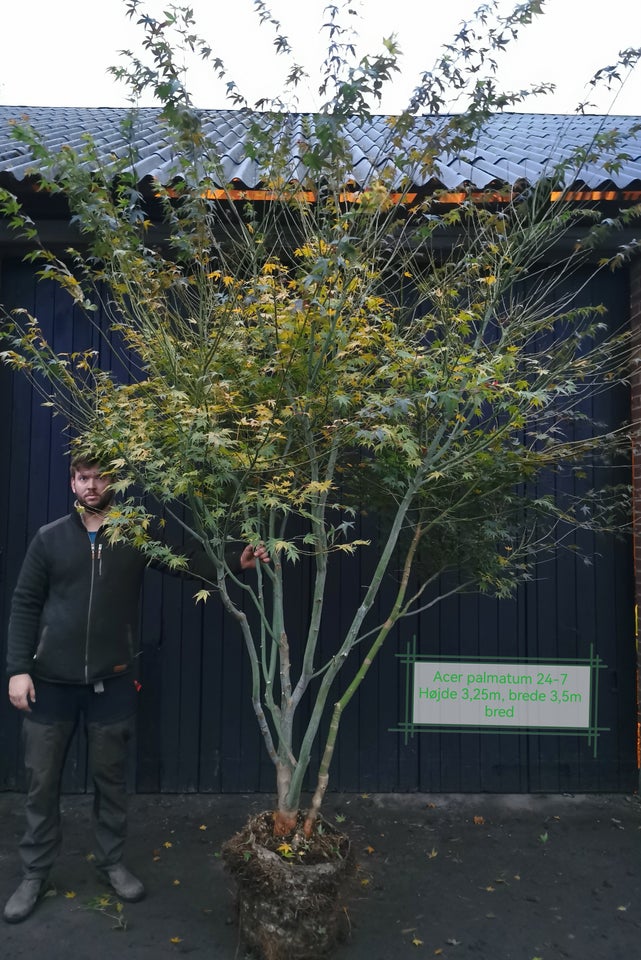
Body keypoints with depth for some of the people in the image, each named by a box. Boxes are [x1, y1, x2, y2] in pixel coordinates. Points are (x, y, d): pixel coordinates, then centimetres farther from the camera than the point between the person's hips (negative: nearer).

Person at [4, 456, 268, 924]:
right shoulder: (50, 538, 0)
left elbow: (190, 560, -8)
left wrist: (236, 562, -26)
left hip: (112, 682, 0)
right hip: (51, 680, 1)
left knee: (111, 779, 14)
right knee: (42, 781, 12)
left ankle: (113, 864, 35)